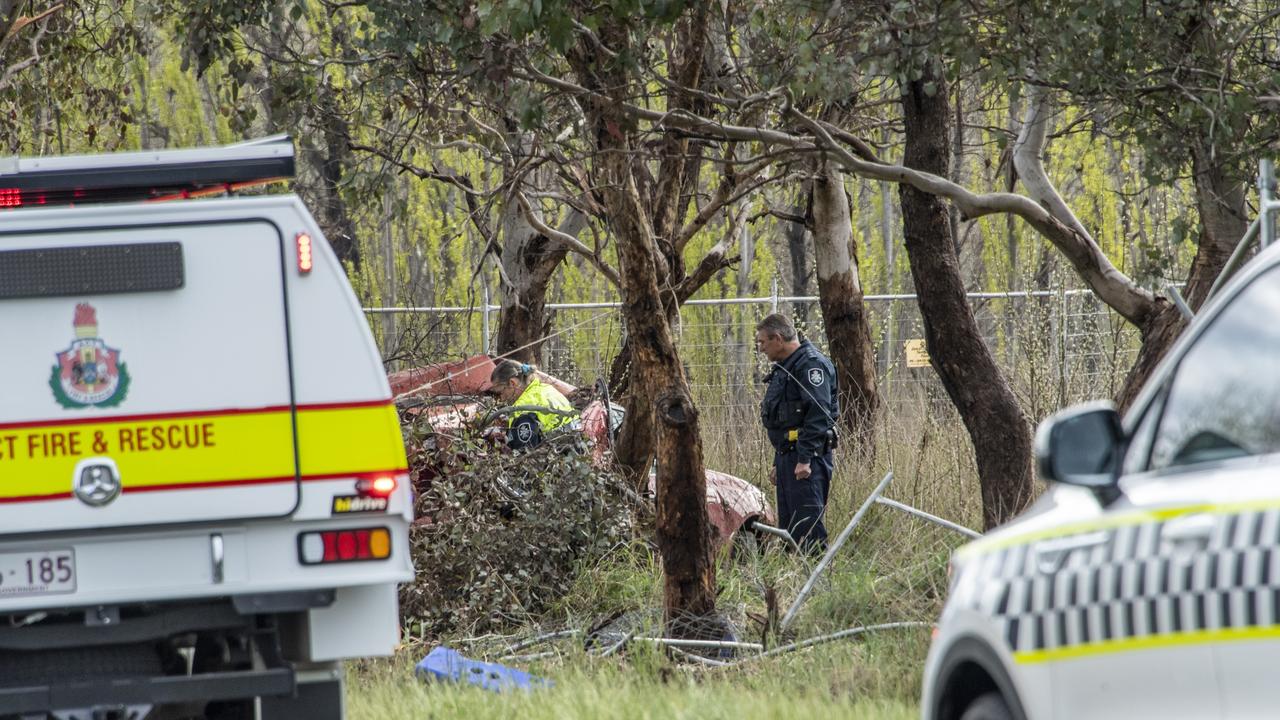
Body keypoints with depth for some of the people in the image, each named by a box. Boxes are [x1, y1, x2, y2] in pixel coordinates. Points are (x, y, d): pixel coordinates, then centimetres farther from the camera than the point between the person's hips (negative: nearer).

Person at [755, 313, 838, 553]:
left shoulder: (811, 365, -12)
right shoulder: (784, 369, 21)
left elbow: (818, 414, -21)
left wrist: (805, 459, -25)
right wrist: (778, 463, 27)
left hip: (806, 462, -10)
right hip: (787, 457, 10)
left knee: (807, 525, -14)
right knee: (789, 526, 10)